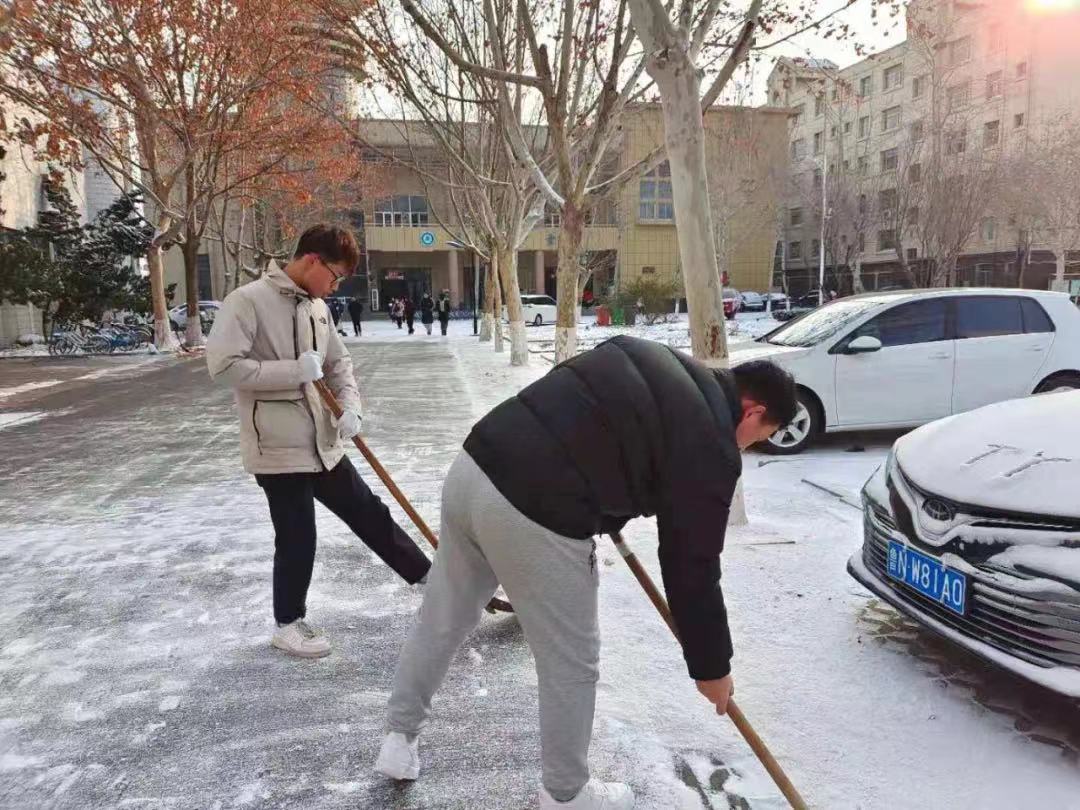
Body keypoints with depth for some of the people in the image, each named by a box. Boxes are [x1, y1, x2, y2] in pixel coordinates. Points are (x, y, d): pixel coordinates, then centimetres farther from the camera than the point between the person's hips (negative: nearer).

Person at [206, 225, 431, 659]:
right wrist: (296, 370, -20)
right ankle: (288, 625, 25)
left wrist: (350, 408, -1)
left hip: (323, 444, 7)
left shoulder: (317, 307, 10)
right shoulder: (248, 300, -13)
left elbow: (340, 364, 16)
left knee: (369, 513, 14)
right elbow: (224, 365, -20)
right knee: (298, 539, 3)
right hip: (277, 448, -7)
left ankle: (430, 577, 26)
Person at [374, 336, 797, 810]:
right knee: (571, 665, 14)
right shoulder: (709, 444, -2)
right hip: (533, 516, -8)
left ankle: (399, 739, 44)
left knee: (441, 621, 26)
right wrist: (711, 667, 15)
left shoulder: (655, 362, 19)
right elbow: (691, 568, 1)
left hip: (474, 467, 9)